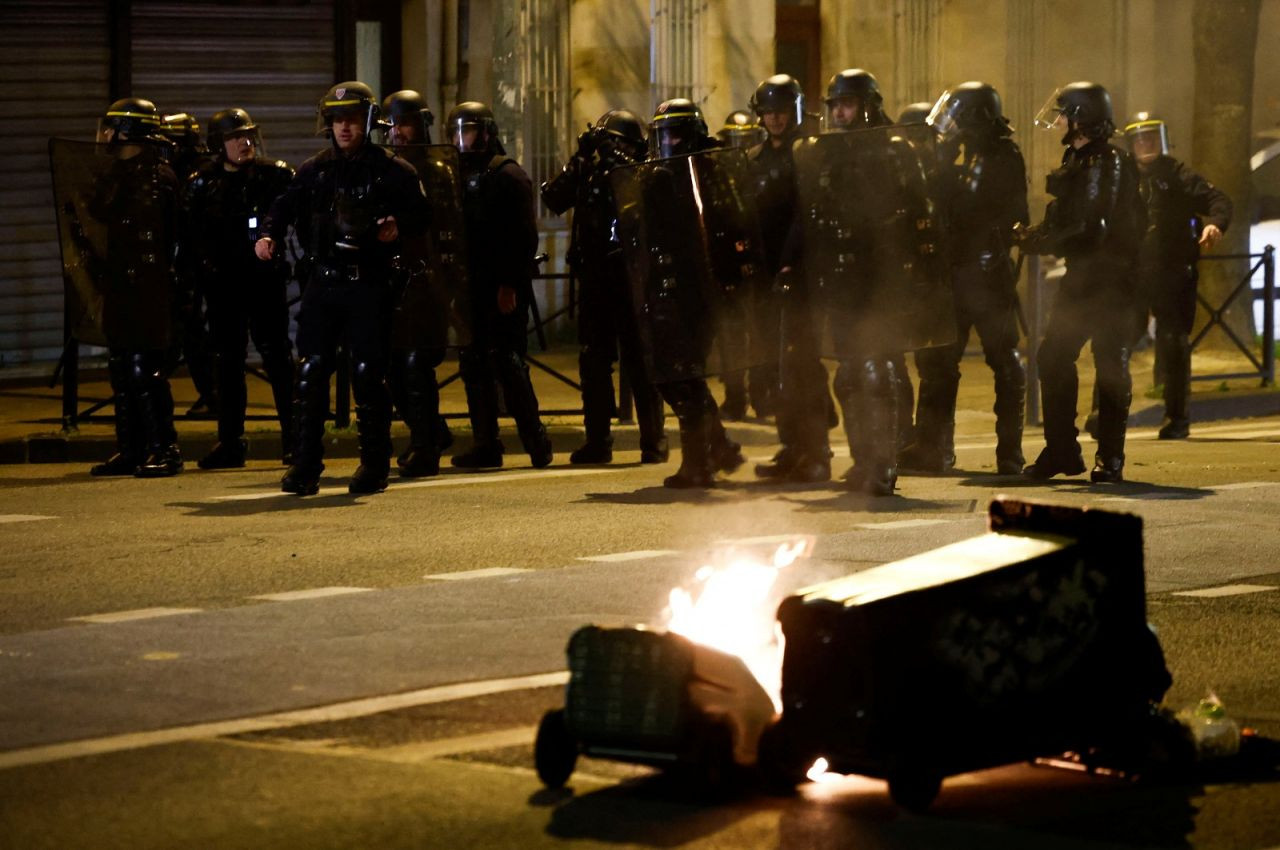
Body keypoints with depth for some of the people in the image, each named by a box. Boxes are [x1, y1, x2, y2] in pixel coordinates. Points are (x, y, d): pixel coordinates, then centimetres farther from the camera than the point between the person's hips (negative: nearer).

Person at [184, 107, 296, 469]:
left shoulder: (276, 175, 0)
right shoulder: (201, 184, 5)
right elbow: (190, 236, 5)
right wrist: (197, 282, -1)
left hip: (266, 279, -2)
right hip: (223, 283, 2)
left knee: (277, 356, -3)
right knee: (227, 361, 6)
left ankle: (294, 439, 1)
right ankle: (230, 442, 12)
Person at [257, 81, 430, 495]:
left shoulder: (391, 170, 2)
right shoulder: (315, 169, 12)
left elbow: (420, 213, 4)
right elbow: (285, 205, 11)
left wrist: (399, 225, -17)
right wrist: (269, 234, -8)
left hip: (368, 286, -3)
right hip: (323, 283, 3)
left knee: (368, 375, -2)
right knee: (311, 371, -2)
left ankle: (374, 465, 8)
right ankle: (305, 465, 1)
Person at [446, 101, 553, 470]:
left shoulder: (508, 175, -6)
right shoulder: (460, 175, 16)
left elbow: (524, 236, -13)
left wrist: (509, 285, -19)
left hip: (503, 290, -8)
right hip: (472, 288, 8)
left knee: (506, 360, -10)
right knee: (474, 364, 7)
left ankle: (535, 442, -6)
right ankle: (485, 444, 11)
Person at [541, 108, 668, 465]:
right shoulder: (588, 172, 10)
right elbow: (553, 198, -3)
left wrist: (620, 163, -20)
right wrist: (579, 160, -10)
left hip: (630, 279, -4)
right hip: (594, 279, 4)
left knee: (640, 360, -2)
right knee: (593, 361, 6)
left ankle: (653, 441, 4)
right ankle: (597, 441, 12)